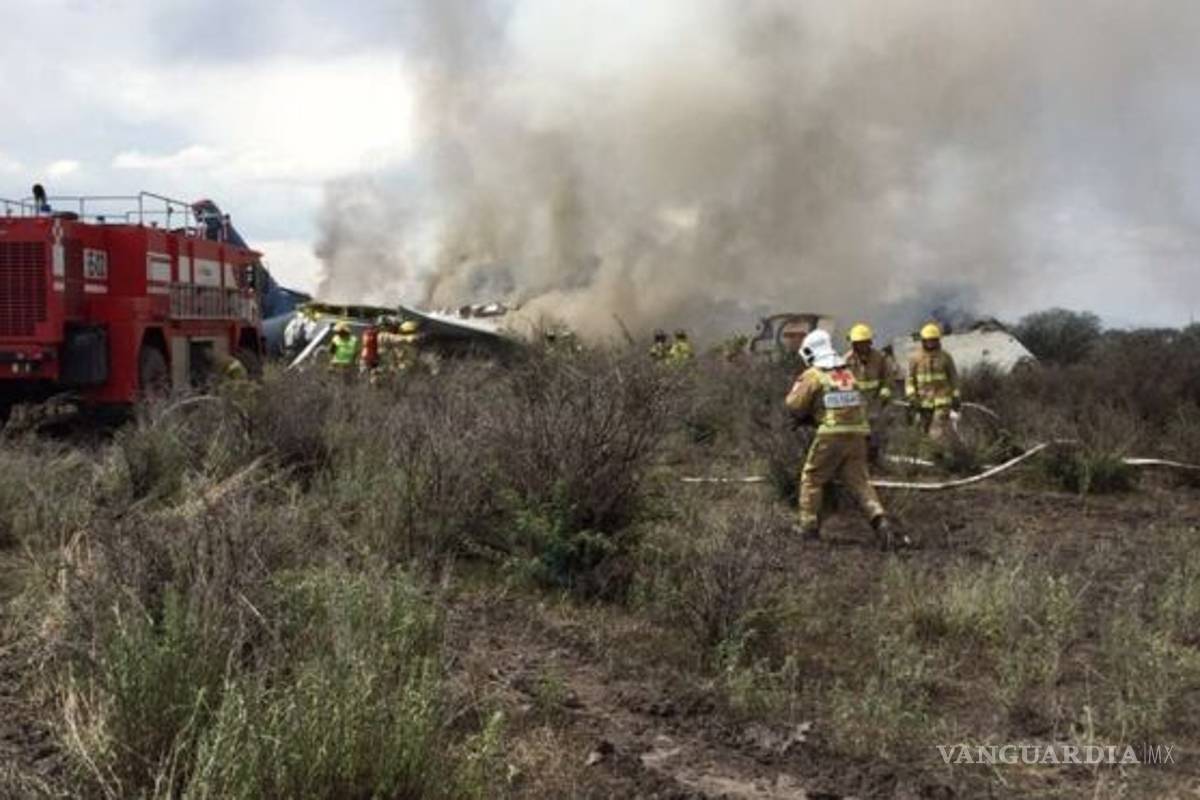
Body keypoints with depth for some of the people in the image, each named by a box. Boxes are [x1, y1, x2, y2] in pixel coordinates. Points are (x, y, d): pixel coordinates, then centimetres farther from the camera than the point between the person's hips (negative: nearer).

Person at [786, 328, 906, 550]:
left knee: (811, 479, 11)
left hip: (831, 435, -5)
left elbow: (795, 405, -2)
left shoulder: (813, 375, -1)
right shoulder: (848, 373, 18)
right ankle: (880, 520, -13)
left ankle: (809, 527, 12)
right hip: (857, 434, 5)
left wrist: (797, 386, 19)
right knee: (859, 481, 6)